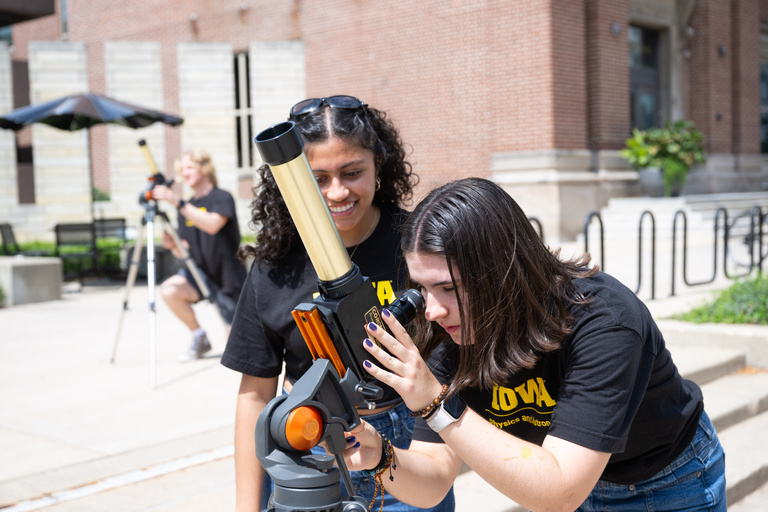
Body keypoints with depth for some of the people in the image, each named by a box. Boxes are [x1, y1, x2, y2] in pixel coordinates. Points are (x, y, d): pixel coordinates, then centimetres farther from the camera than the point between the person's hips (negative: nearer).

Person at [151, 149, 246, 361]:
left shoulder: (222, 198, -10)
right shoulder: (188, 207, 7)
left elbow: (212, 225, -32)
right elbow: (185, 252, 8)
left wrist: (179, 203, -37)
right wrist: (173, 246, -16)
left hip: (228, 275, -5)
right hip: (200, 272, 5)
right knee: (169, 289, -26)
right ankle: (199, 337, -5)